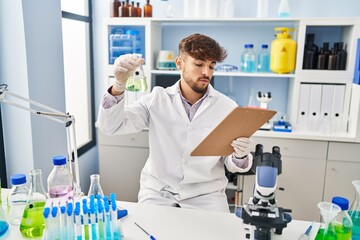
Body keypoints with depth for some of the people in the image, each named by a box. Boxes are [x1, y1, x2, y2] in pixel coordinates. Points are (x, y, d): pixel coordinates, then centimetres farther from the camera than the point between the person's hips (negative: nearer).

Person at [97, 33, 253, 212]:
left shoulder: (228, 107, -3)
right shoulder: (157, 99, -2)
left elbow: (231, 165, 1)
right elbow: (111, 126, -9)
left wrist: (240, 156, -23)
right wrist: (119, 84, -25)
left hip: (206, 195, 1)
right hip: (158, 191, 0)